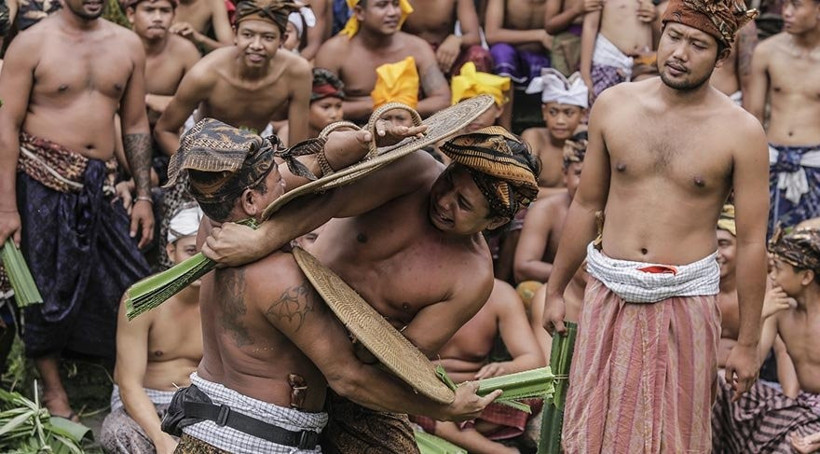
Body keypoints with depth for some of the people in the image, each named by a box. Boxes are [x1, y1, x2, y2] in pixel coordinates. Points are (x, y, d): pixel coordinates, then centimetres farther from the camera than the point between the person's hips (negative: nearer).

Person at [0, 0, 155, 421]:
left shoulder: (127, 45, 5)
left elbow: (136, 125, 12)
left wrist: (143, 196, 8)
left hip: (100, 184, 4)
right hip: (43, 182, -4)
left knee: (130, 281, 1)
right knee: (47, 287, 5)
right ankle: (52, 388, 21)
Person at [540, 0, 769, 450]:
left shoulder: (741, 132, -8)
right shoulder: (613, 105, 1)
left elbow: (751, 242, -5)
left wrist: (747, 344, -4)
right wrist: (555, 289, 13)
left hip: (686, 302, -2)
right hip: (609, 295, 2)